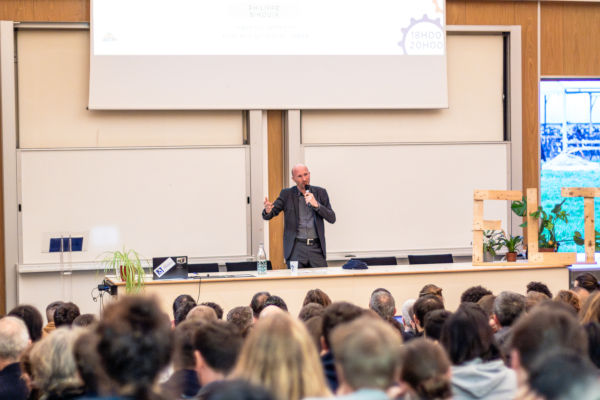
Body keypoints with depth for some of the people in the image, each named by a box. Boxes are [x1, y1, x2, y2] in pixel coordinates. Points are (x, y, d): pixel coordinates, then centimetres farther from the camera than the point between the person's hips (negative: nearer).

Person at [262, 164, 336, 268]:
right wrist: (268, 210, -25)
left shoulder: (320, 192, 7)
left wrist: (316, 205, -13)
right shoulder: (287, 194, 3)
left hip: (316, 247, 2)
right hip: (296, 247, -1)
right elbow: (267, 216, 0)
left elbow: (332, 219, 2)